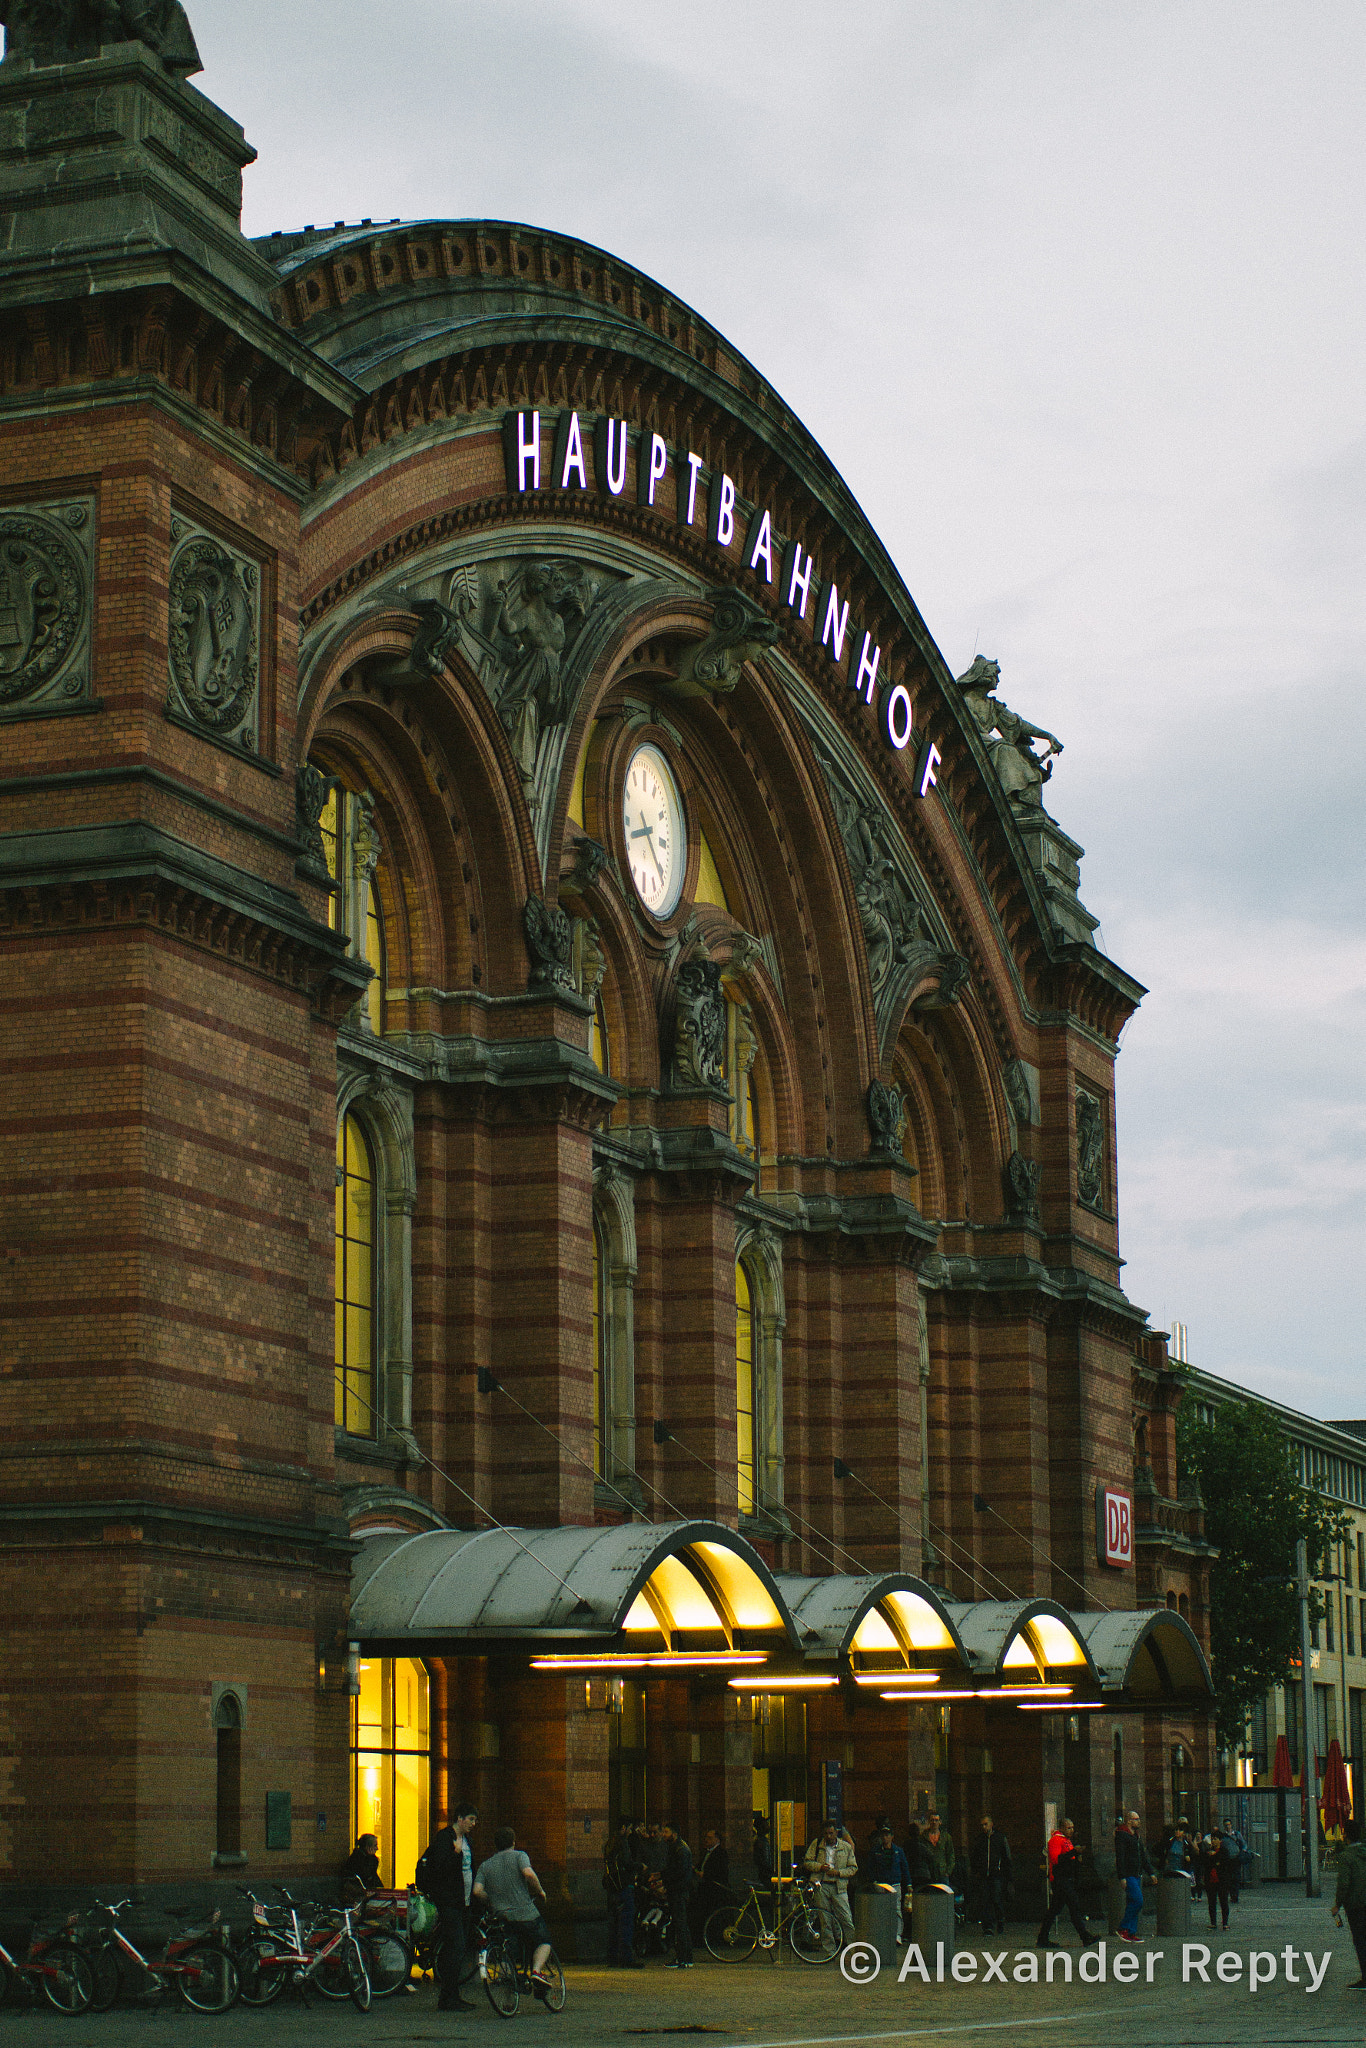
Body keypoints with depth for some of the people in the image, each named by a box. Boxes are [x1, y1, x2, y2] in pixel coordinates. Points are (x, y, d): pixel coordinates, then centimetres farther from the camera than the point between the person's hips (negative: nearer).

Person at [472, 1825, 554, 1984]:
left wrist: (492, 1901, 15)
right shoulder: (519, 1856, -1)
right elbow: (529, 1874, -20)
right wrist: (540, 1891, -5)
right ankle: (537, 1970, -8)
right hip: (526, 1915, -4)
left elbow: (477, 1891, -2)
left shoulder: (485, 1866, 10)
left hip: (501, 1917, 4)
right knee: (544, 1942, 16)